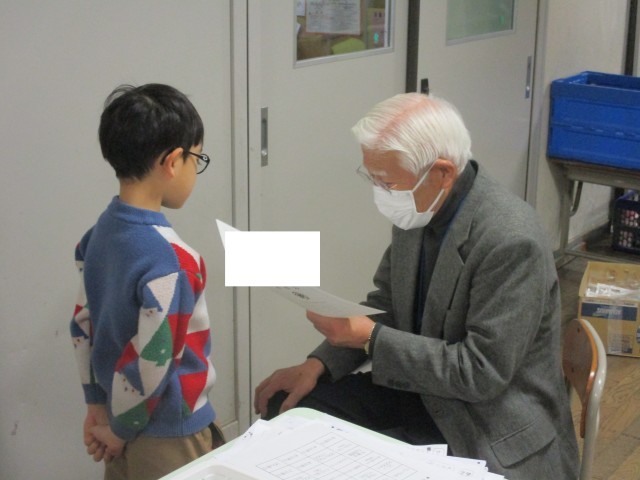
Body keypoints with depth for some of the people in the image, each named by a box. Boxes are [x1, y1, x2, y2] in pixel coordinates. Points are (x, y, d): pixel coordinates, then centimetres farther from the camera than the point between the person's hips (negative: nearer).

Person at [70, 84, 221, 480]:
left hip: (120, 414, 8)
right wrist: (120, 430, -9)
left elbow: (84, 324, 5)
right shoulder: (170, 258, -27)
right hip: (168, 437, -7)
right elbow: (152, 363, -25)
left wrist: (97, 405, 11)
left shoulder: (100, 232, -2)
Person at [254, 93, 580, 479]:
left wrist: (371, 339, -23)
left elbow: (481, 372, -25)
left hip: (494, 432, -7)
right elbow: (387, 305, 9)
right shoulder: (419, 208, -4)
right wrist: (320, 363, -5)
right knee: (288, 406, -3)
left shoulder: (511, 240, -27)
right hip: (420, 391, 7)